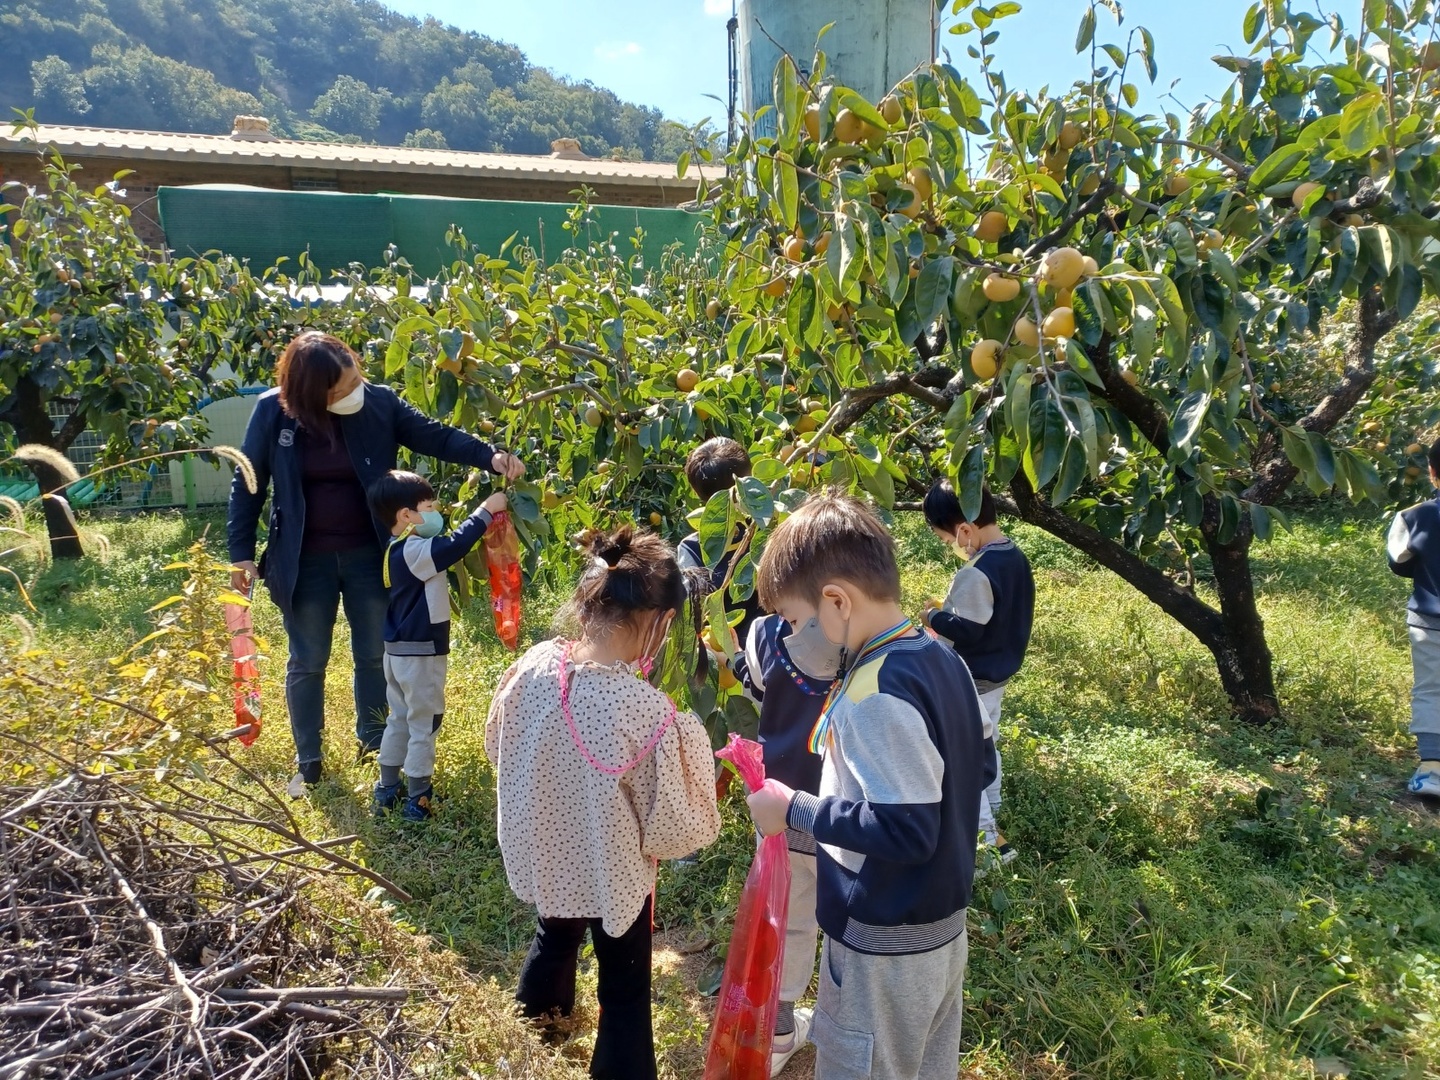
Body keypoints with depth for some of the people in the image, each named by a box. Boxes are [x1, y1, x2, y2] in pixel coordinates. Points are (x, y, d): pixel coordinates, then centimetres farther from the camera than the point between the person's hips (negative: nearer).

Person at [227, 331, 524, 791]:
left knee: (375, 654, 16)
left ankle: (373, 740, 38)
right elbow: (248, 485, -3)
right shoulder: (272, 411, -12)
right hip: (305, 561, -1)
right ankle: (307, 760, 30)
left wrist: (490, 456, -24)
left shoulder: (379, 403, -11)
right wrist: (241, 553, -3)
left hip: (369, 555, 1)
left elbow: (435, 436, -8)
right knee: (307, 662, 12)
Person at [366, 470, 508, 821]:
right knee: (424, 725, 3)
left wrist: (481, 518, 6)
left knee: (399, 720, 20)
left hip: (400, 650, 10)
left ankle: (386, 791, 30)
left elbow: (445, 550, 15)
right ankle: (417, 799, 12)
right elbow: (454, 546, -34)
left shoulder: (401, 551, 8)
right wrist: (486, 510, -26)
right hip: (420, 652, -10)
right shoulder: (413, 552, -23)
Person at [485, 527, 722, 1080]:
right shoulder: (649, 713, -36)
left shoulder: (534, 664, -21)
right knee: (625, 990, 19)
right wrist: (691, 742, -10)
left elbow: (497, 747, -1)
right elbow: (673, 827, -23)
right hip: (611, 873, -6)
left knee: (555, 933, 37)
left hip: (542, 852, 7)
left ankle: (539, 1007, 65)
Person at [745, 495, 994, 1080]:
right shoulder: (943, 658, 1)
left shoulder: (875, 696, -28)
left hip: (885, 948, -9)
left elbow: (904, 832, -29)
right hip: (943, 925, 9)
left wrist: (795, 810, -21)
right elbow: (981, 766, 12)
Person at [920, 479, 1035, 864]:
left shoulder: (977, 573, -28)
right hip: (999, 671, 10)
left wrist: (935, 617, -9)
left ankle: (986, 839, 5)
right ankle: (990, 816, 38)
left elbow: (966, 630, -26)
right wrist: (952, 606, 8)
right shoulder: (1016, 557, 2)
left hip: (972, 679, -10)